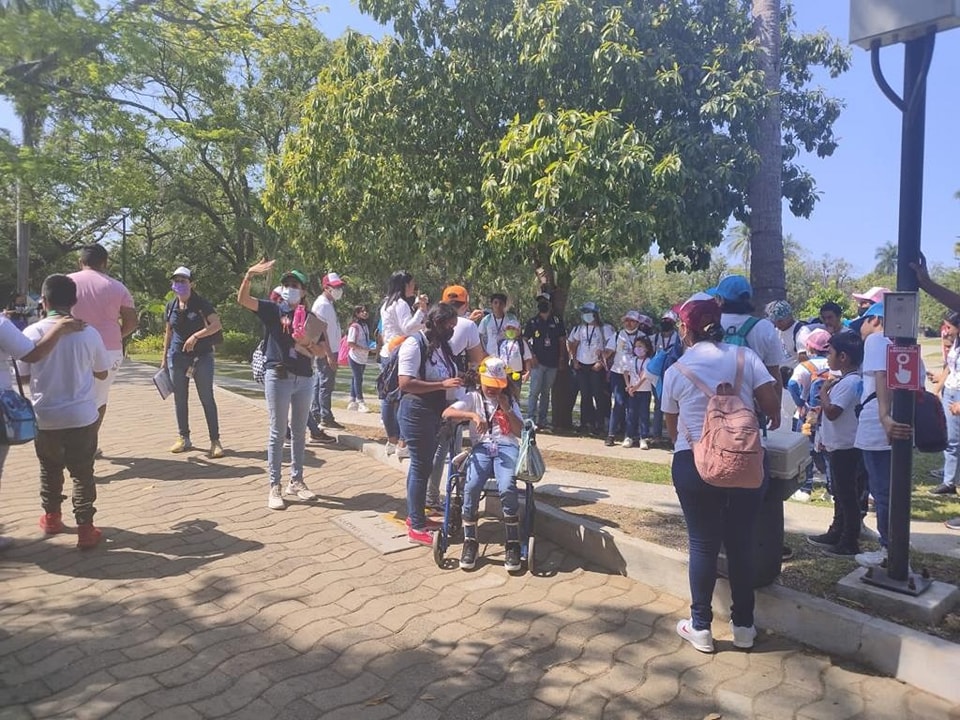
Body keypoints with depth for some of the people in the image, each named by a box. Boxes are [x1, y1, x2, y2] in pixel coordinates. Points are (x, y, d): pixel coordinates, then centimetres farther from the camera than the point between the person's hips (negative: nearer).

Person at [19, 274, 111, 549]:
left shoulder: (31, 333, -6)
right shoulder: (88, 333, -6)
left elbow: (24, 376, 2)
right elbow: (102, 373, 5)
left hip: (45, 418, 1)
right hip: (82, 416, -1)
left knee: (50, 469, 21)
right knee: (83, 472, 8)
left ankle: (52, 518, 36)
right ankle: (85, 529, 6)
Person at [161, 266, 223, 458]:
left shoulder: (202, 304, -6)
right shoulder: (171, 306, 8)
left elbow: (216, 324, -17)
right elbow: (169, 332, 15)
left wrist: (195, 336, -26)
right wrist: (164, 357, 14)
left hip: (202, 356, -4)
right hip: (177, 357, 5)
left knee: (207, 399, -3)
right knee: (180, 400, 9)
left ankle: (215, 441, 1)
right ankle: (184, 438, 21)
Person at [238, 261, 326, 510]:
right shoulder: (272, 310, 1)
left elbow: (321, 352, 6)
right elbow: (243, 299, -14)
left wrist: (308, 342, -13)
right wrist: (250, 274, -28)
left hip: (304, 379, 4)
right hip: (278, 377, -4)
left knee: (299, 432, 12)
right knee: (278, 432, 0)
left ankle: (296, 481, 23)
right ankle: (274, 487, 7)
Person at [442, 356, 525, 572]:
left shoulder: (510, 400, 19)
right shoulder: (473, 398, 14)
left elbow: (520, 431, 9)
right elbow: (447, 413, -4)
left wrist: (506, 409, -2)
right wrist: (473, 415, -18)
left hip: (506, 447, 0)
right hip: (481, 448, 0)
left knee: (507, 489, -30)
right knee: (471, 488, -29)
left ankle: (512, 545, -16)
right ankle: (470, 542, -10)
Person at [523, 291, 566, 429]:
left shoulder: (557, 321, 8)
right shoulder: (532, 321, 4)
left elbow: (562, 340, 12)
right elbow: (525, 340, 3)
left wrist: (561, 357, 3)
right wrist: (531, 356, -8)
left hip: (552, 362, 3)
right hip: (537, 362, -3)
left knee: (546, 392, 10)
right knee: (534, 391, -8)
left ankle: (542, 420, 18)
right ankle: (531, 420, -5)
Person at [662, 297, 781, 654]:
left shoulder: (675, 370, 0)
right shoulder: (745, 357, 0)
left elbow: (671, 425, 7)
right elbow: (772, 403, -4)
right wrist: (772, 420, 19)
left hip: (693, 462, -1)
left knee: (703, 544, 10)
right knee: (742, 543, 14)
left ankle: (700, 627, 20)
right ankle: (743, 626, 26)